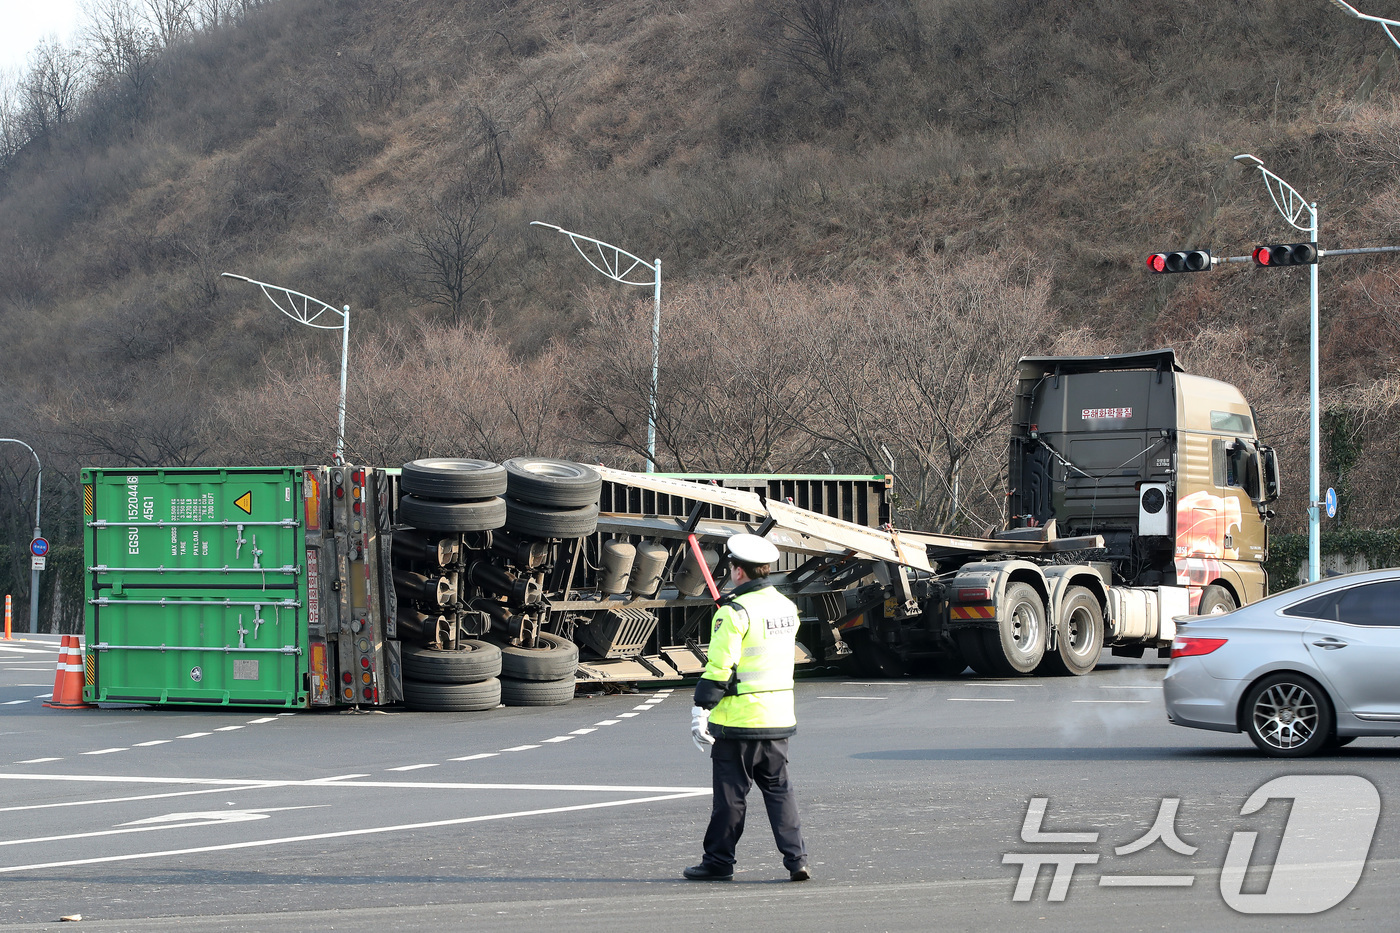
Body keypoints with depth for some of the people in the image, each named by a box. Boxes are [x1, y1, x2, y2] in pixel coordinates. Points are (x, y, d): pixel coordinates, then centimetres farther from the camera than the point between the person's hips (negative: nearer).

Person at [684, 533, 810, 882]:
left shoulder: (735, 612, -16)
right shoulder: (787, 607, 7)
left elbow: (719, 666, -18)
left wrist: (700, 710, -14)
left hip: (738, 720, -6)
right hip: (778, 719, 6)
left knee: (730, 793, 3)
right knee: (779, 789, 11)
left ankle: (718, 861, 13)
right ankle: (796, 859, 3)